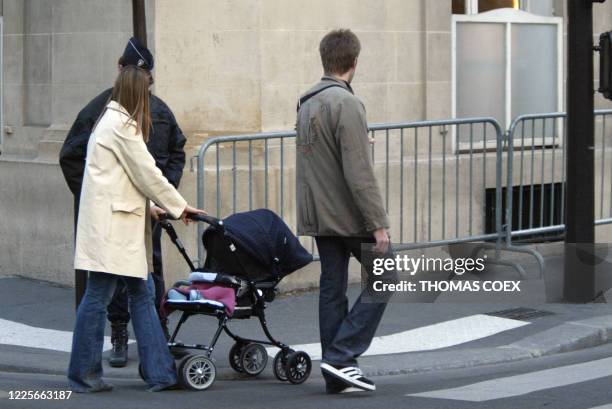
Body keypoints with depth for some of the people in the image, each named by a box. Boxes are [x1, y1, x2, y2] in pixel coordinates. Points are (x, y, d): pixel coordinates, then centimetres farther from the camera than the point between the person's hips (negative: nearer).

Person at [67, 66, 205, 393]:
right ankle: (83, 375, 3)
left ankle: (160, 372, 9)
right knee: (98, 296, -4)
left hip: (116, 222, 10)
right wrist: (179, 207, 0)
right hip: (110, 222, -10)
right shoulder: (122, 125, -11)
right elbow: (147, 174, -9)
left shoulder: (111, 121, 18)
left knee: (141, 295, 8)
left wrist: (155, 207, 21)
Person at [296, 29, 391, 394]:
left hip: (319, 215, 8)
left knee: (332, 289, 10)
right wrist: (378, 223, -18)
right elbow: (359, 172, -21)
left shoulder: (307, 103, 10)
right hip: (348, 214, -8)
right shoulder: (346, 104, -17)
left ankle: (338, 374, 11)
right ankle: (341, 355, -6)